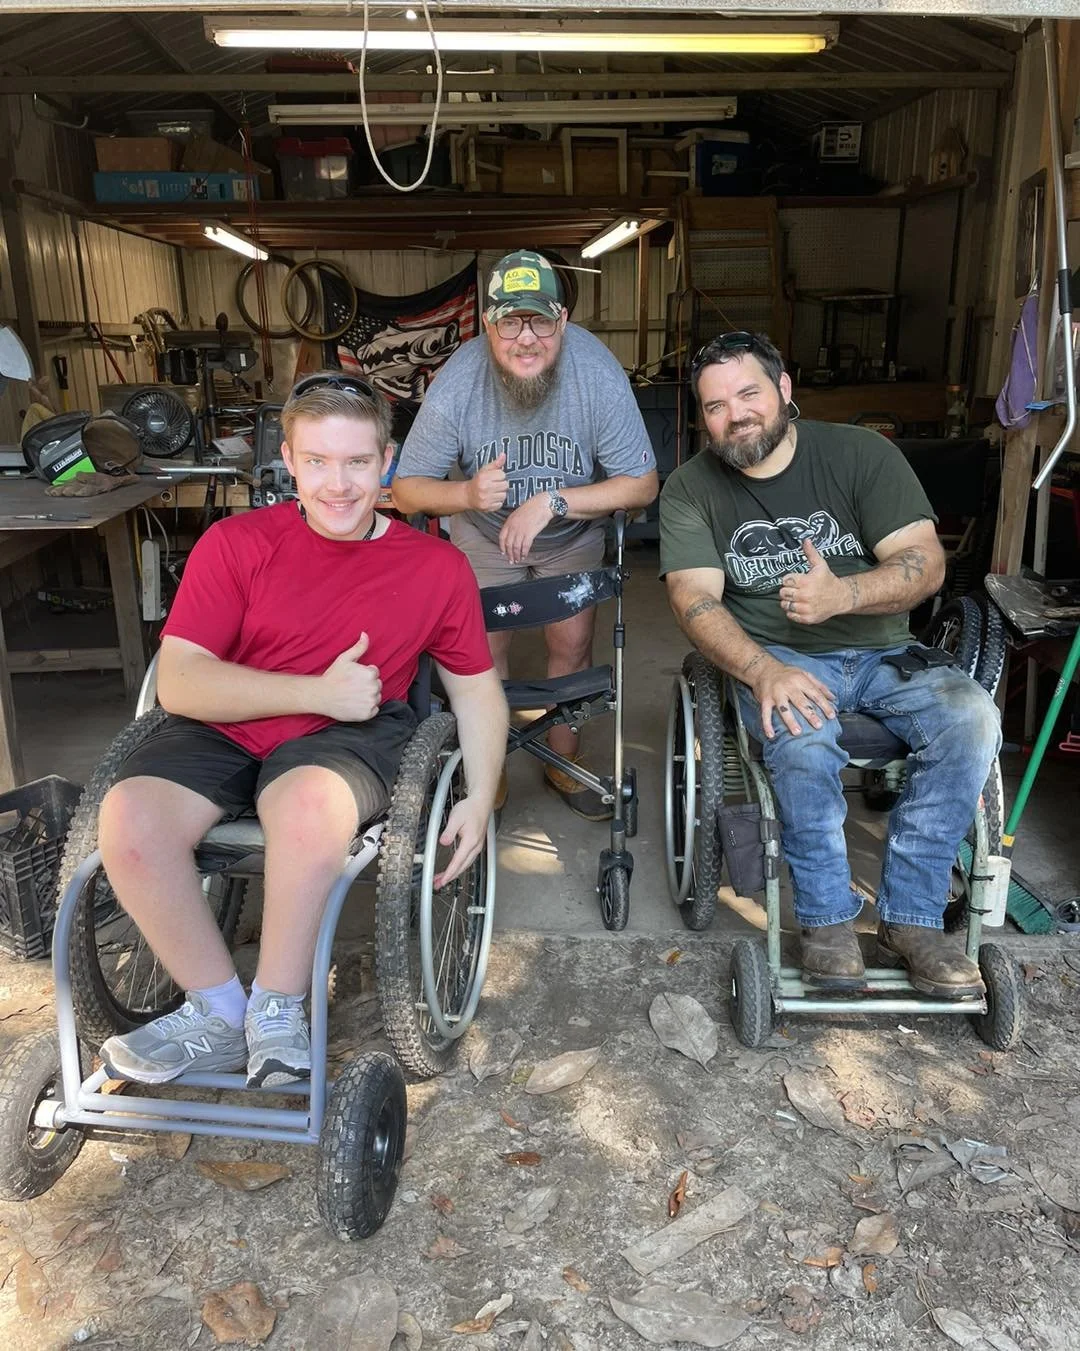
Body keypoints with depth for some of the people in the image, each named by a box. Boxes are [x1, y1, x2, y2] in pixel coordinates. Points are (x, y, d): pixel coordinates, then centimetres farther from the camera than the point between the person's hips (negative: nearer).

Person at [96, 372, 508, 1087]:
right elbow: (178, 682, -8)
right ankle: (219, 1013, -4)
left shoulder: (437, 565, 2)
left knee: (310, 801, -36)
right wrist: (318, 691, -16)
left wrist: (480, 799, -2)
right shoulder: (237, 543, -1)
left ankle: (277, 1009, -12)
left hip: (349, 735, -1)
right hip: (224, 731, 2)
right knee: (130, 817, -27)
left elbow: (477, 688, 10)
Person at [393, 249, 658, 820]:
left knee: (571, 648, 2)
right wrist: (467, 493, -43)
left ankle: (565, 762, 26)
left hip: (573, 534, 0)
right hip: (484, 535, 0)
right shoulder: (455, 386, -30)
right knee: (484, 651, 1)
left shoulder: (598, 374, -30)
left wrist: (550, 501, -36)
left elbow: (642, 484, -25)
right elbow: (406, 489, -21)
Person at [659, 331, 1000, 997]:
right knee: (802, 736, -35)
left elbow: (926, 561, -7)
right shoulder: (691, 488, 1)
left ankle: (911, 918, -16)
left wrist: (841, 594, -28)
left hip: (882, 652, 2)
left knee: (971, 716, -26)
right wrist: (763, 671, -31)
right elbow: (695, 600, -12)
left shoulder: (860, 452, 0)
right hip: (776, 659, -2)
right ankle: (828, 919, -15)